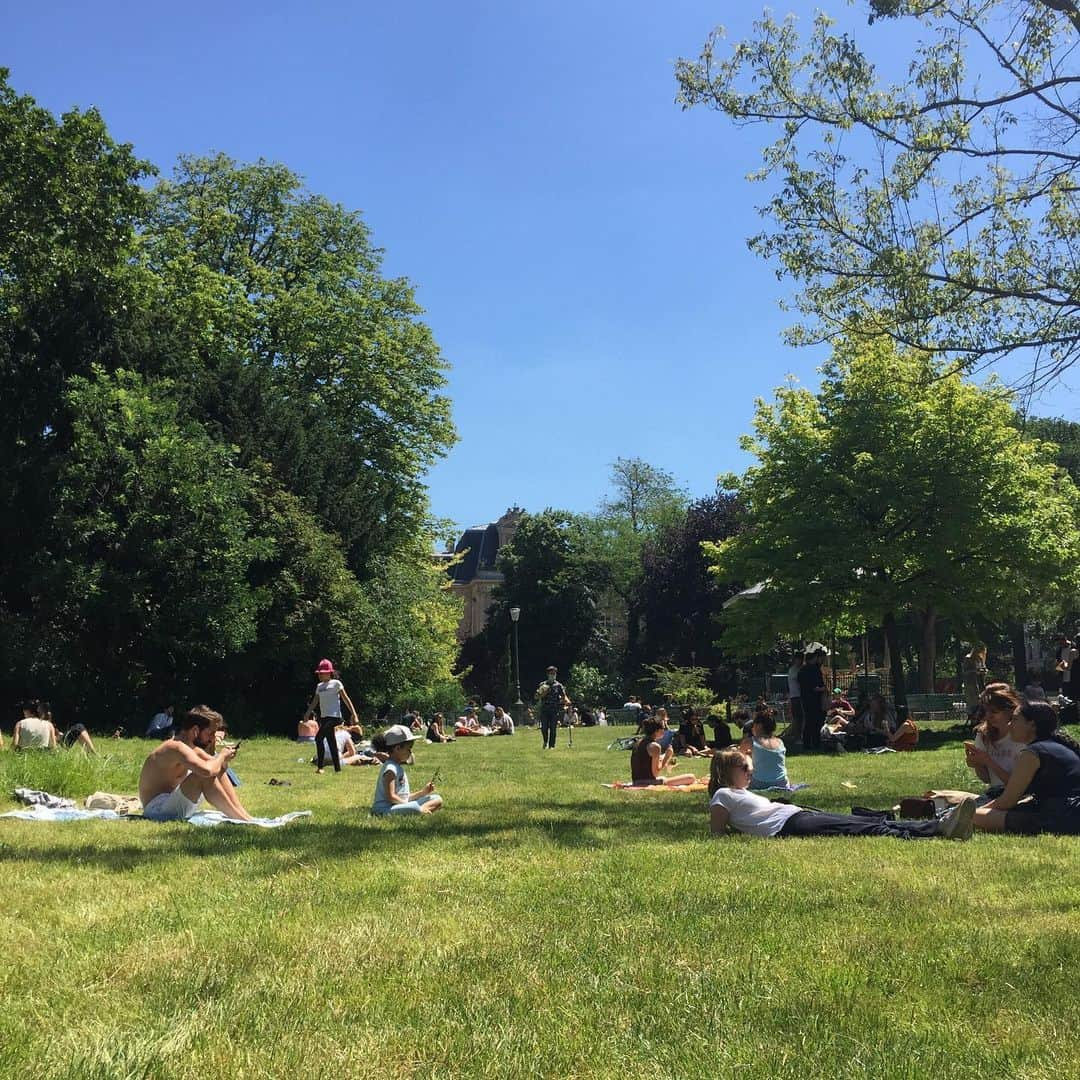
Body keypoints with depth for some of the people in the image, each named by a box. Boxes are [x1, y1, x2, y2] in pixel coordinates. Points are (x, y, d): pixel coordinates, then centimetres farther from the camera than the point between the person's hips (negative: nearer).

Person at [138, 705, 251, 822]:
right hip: (157, 809, -11)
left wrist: (224, 758, -6)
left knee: (219, 771, 8)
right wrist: (222, 756, -18)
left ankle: (245, 816, 1)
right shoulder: (176, 748, -23)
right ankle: (243, 820, -23)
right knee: (204, 776, -28)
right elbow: (206, 770, -39)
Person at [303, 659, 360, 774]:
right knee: (331, 742, 7)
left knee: (319, 738, -18)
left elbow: (346, 699, -4)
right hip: (323, 717, 7)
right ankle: (337, 768, 10)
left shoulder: (336, 683, -2)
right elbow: (314, 702, 21)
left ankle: (320, 766, -14)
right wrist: (307, 714, 13)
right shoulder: (319, 686, 17)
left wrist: (354, 713, -10)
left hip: (333, 716, -7)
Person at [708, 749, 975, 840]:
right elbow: (716, 832, -1)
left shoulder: (743, 793, 34)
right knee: (860, 829, -25)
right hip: (788, 826, -9)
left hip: (801, 815, 9)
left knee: (870, 823, -10)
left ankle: (942, 824, -24)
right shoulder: (723, 795, 8)